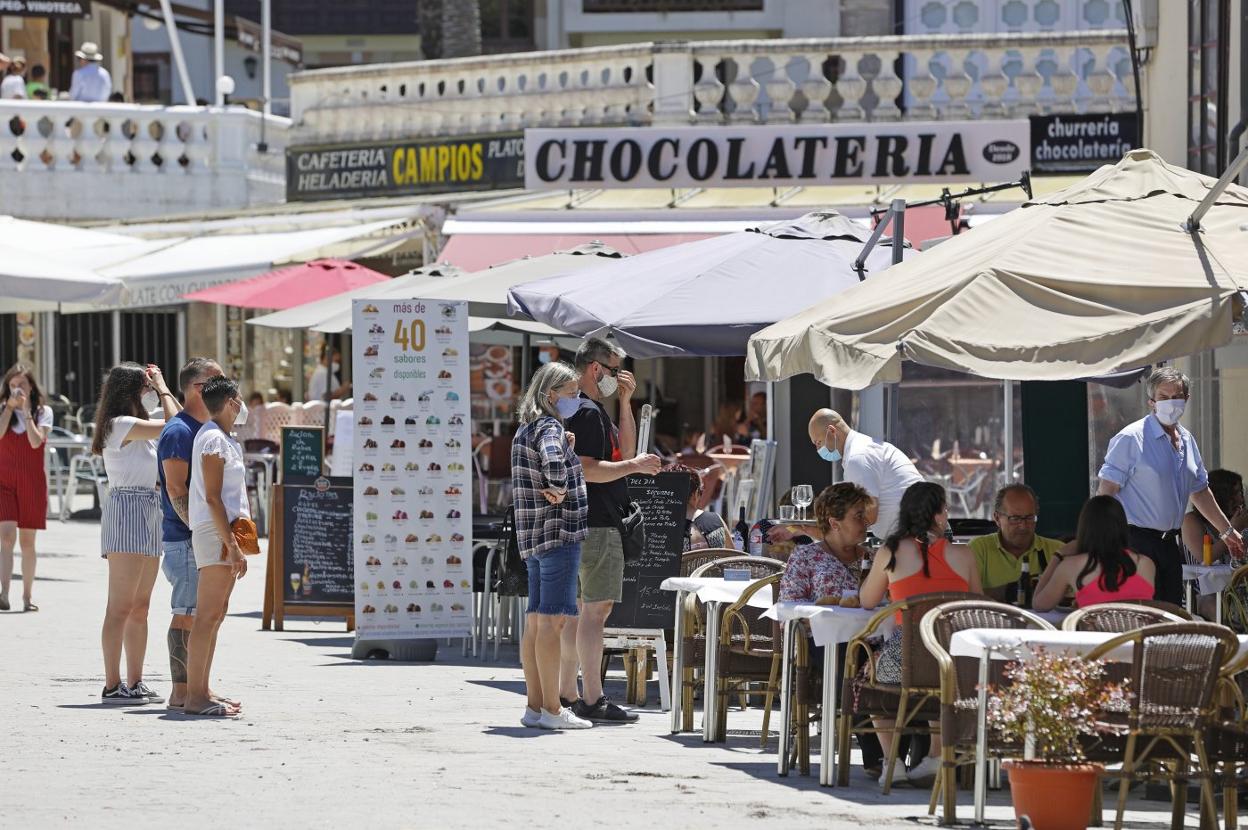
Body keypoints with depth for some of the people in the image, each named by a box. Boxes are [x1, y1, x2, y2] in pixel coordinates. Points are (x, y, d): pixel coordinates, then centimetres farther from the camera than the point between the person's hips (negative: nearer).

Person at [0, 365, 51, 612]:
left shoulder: (43, 412, 3)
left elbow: (36, 441, -14)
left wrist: (25, 410, -12)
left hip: (32, 482, 0)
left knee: (27, 540, 7)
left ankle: (27, 596, 18)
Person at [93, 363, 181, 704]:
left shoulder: (139, 427, 18)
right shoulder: (120, 425, -11)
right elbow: (174, 426, -17)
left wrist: (162, 390, 16)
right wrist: (162, 389, -4)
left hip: (149, 514, 10)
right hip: (127, 509, -10)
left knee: (140, 608, 10)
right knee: (121, 607, -10)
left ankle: (135, 683, 14)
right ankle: (112, 686, -11)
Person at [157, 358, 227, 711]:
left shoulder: (204, 429, 18)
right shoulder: (179, 431, -13)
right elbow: (176, 490, -19)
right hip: (185, 536, -10)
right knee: (187, 615, -8)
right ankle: (181, 692, -7)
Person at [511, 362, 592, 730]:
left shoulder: (526, 429, 17)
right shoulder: (550, 427, -12)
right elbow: (552, 462, -33)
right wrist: (558, 490, -17)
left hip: (533, 535, 10)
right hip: (558, 533, -10)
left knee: (536, 621, 9)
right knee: (552, 620, -9)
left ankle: (535, 706, 12)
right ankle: (551, 709, -9)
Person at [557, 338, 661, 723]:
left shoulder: (595, 410, 19)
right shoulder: (587, 412, -14)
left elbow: (625, 450, 22)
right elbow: (588, 470, -22)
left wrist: (625, 402, 15)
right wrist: (635, 466, -16)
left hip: (586, 522, 11)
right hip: (597, 524, -11)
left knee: (579, 609, 14)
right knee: (596, 608, -11)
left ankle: (566, 692, 18)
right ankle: (592, 699, -14)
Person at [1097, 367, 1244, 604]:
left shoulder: (1187, 440, 14)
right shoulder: (1131, 438, -10)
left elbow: (1199, 491, 26)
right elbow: (1106, 491, -12)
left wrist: (1226, 531, 29)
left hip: (1169, 542, 8)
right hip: (1136, 541, -8)